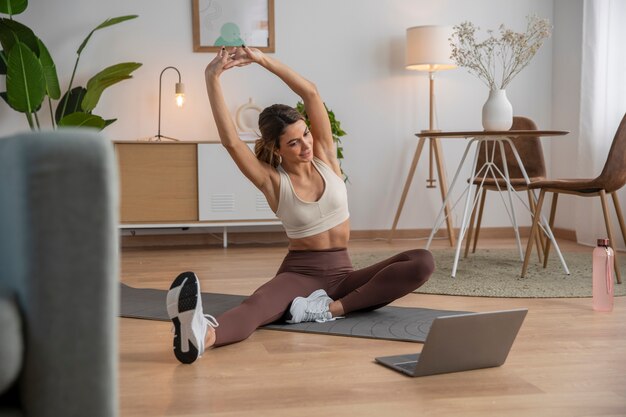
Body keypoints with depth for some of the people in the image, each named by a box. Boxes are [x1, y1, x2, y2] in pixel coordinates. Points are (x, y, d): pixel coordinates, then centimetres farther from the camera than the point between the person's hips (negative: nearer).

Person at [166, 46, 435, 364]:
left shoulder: (324, 157, 2)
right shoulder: (273, 181, -6)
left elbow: (311, 93, -9)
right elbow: (230, 141, -22)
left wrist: (262, 59, -13)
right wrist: (212, 78, -26)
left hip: (341, 272, 4)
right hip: (299, 272, -3)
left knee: (422, 262, -23)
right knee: (256, 305, -38)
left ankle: (331, 308, -33)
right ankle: (203, 334, -72)